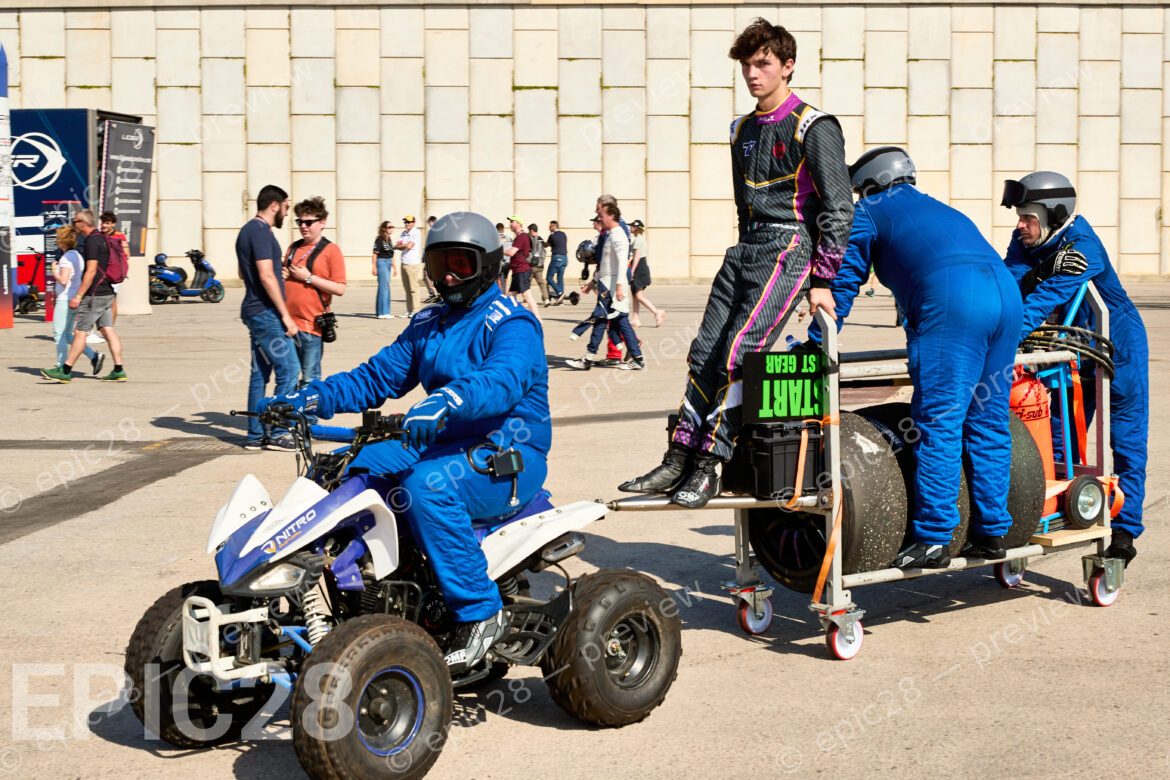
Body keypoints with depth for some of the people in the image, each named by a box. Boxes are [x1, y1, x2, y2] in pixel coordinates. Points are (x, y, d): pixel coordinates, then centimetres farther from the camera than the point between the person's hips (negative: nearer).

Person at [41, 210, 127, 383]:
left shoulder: (92, 241, -15)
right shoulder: (101, 238, 15)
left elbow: (91, 271, -21)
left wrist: (78, 295, -20)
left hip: (95, 295, -9)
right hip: (107, 293, 9)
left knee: (79, 331, -5)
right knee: (108, 331, 6)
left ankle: (65, 371, -1)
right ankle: (118, 370, 2)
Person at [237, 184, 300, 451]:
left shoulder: (248, 230, 18)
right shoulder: (261, 232, -14)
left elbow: (243, 273, 29)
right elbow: (266, 276, -21)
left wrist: (280, 274, 37)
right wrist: (285, 315, -19)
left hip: (255, 311, 11)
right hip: (266, 313, -11)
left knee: (260, 373, 11)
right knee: (289, 369, -9)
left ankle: (256, 435, 14)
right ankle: (277, 433, -7)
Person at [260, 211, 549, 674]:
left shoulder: (511, 324, -11)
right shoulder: (428, 324, 16)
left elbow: (504, 379, -32)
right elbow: (379, 376, 13)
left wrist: (446, 402, -51)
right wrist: (313, 398, -2)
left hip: (508, 453, -8)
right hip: (443, 444, 9)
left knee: (427, 487, -37)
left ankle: (480, 612, -26)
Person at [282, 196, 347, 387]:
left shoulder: (330, 250, -4)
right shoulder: (293, 248, 14)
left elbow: (339, 289, -11)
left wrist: (308, 277, -14)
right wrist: (283, 276, 5)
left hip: (311, 324, -6)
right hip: (287, 322, 6)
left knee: (310, 380, -1)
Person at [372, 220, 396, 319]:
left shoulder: (390, 240, 14)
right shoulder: (379, 240, -10)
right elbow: (375, 254, -13)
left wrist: (394, 267, 22)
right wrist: (374, 267, -17)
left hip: (388, 263, 9)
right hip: (382, 262, -9)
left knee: (383, 287, 12)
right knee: (384, 287, -10)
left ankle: (379, 311, 18)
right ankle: (383, 312, -10)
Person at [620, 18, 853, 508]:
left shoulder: (814, 128, -6)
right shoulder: (743, 131, 17)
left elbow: (838, 209, -9)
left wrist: (822, 281, -12)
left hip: (789, 248, -8)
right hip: (744, 249, 8)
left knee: (737, 355, -17)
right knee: (705, 354, 0)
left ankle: (708, 468, -13)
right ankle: (678, 462, 4)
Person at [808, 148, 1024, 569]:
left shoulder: (868, 213, 18)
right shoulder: (942, 210, 38)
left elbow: (843, 281, 14)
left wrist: (815, 345, 19)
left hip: (949, 300, -7)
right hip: (1007, 293, 7)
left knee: (940, 422, -7)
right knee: (989, 421, 11)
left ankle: (933, 538, -8)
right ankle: (990, 533, 14)